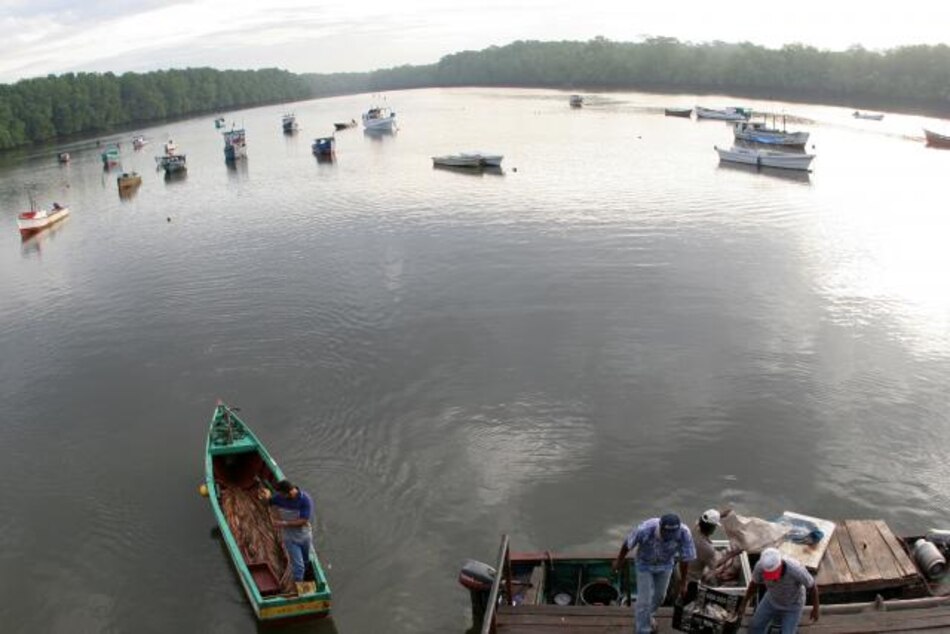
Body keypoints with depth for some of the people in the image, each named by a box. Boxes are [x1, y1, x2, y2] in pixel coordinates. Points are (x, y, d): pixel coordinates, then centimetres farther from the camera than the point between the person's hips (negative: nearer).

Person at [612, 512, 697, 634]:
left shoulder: (684, 534, -35)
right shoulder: (645, 530, -41)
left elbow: (685, 558, -17)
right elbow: (628, 543, -20)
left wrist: (683, 582, -6)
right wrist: (619, 561, -3)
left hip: (665, 565, 3)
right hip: (645, 563, -3)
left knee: (659, 595, 21)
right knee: (644, 599, -1)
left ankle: (647, 614, 51)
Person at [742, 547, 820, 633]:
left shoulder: (796, 569, -47)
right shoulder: (761, 565, -36)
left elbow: (813, 586, -23)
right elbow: (754, 583, -12)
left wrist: (815, 609, -8)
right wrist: (743, 604, -1)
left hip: (793, 603, -3)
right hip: (773, 598, 3)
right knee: (755, 625, 15)